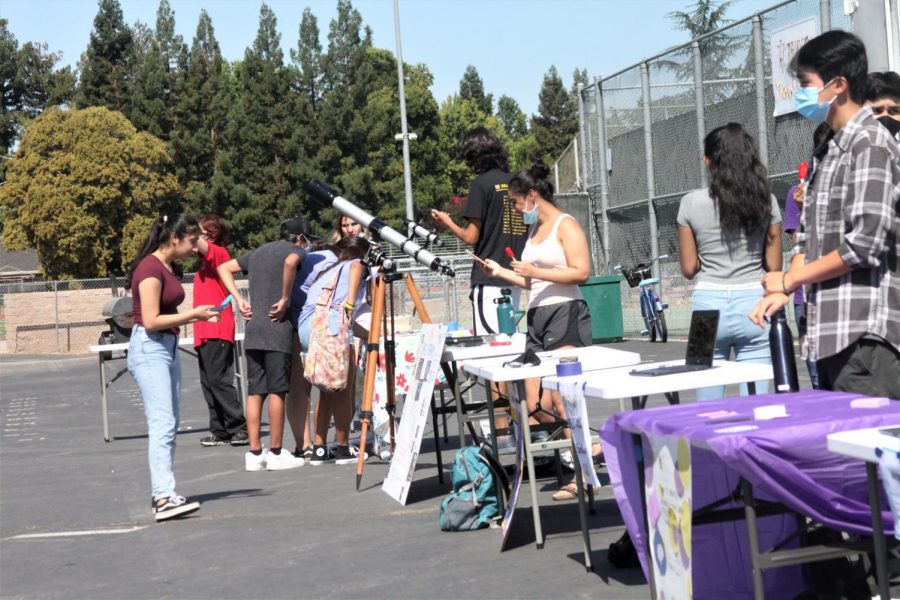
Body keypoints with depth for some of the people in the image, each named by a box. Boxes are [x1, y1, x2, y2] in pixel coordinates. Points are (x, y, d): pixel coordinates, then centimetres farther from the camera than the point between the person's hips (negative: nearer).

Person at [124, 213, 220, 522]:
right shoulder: (150, 268, -15)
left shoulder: (167, 267, 14)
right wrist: (192, 314, -13)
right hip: (149, 349, -11)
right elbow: (151, 321, -20)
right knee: (162, 424, -17)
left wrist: (196, 316, 7)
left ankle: (163, 493, 16)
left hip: (168, 347, 11)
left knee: (169, 425, 11)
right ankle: (164, 499, -22)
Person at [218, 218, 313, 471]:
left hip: (252, 329, 6)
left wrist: (240, 300, 15)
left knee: (254, 391, 6)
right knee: (277, 391, -2)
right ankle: (276, 453, 2)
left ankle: (254, 453, 7)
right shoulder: (296, 251, 2)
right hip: (278, 328, -6)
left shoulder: (258, 252, 22)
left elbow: (224, 268, 25)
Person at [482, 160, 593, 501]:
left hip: (565, 314, -9)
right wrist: (501, 272, 19)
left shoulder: (566, 225, -4)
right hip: (538, 318, 9)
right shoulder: (534, 229, 21)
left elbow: (581, 272, -16)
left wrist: (534, 271, -18)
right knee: (533, 405, 0)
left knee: (556, 398, -16)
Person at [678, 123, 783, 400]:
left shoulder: (692, 203, -3)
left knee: (709, 406, 7)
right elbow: (774, 266, 2)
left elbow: (689, 268, 1)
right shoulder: (766, 201, 0)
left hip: (709, 304, 0)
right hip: (753, 302, 1)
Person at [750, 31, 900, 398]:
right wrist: (782, 293, 1)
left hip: (865, 332, -9)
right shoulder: (826, 152, 18)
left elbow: (864, 245, -16)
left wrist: (787, 279, -6)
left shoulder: (870, 143, -8)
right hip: (830, 332, 9)